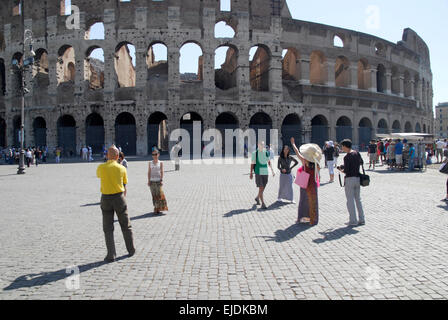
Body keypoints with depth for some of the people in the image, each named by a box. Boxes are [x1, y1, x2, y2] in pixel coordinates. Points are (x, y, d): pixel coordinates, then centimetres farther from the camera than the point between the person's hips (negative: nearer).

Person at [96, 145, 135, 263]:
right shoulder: (122, 168, -3)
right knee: (126, 225, 15)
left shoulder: (101, 167, -4)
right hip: (119, 197, 0)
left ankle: (111, 255, 3)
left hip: (106, 198, 0)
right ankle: (131, 250, 26)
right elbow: (124, 187, 6)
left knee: (108, 228, 7)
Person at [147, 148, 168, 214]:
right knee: (154, 195, 4)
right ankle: (156, 208, 12)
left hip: (158, 181, -2)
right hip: (152, 181, 2)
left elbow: (162, 172, 1)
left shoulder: (160, 163, 5)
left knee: (159, 194, -7)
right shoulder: (150, 163, 9)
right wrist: (148, 180, 1)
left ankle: (159, 208, 0)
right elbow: (149, 172, 8)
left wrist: (161, 180, -8)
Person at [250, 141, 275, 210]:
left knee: (263, 188, 13)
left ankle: (257, 198, 39)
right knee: (261, 188, -8)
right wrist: (251, 173, -4)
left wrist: (272, 171, 14)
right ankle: (263, 203, -3)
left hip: (265, 172, 4)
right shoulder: (255, 153, -4)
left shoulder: (266, 152, 7)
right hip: (258, 172, -4)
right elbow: (252, 164, -1)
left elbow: (269, 162, 17)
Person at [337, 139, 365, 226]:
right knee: (358, 199, 14)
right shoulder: (357, 153, 6)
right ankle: (361, 219, 18)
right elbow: (361, 162, 24)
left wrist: (341, 170, 2)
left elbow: (346, 171, -17)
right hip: (358, 178, 7)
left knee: (350, 200, 0)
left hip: (350, 179, -7)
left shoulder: (347, 157, -16)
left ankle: (353, 221, 2)